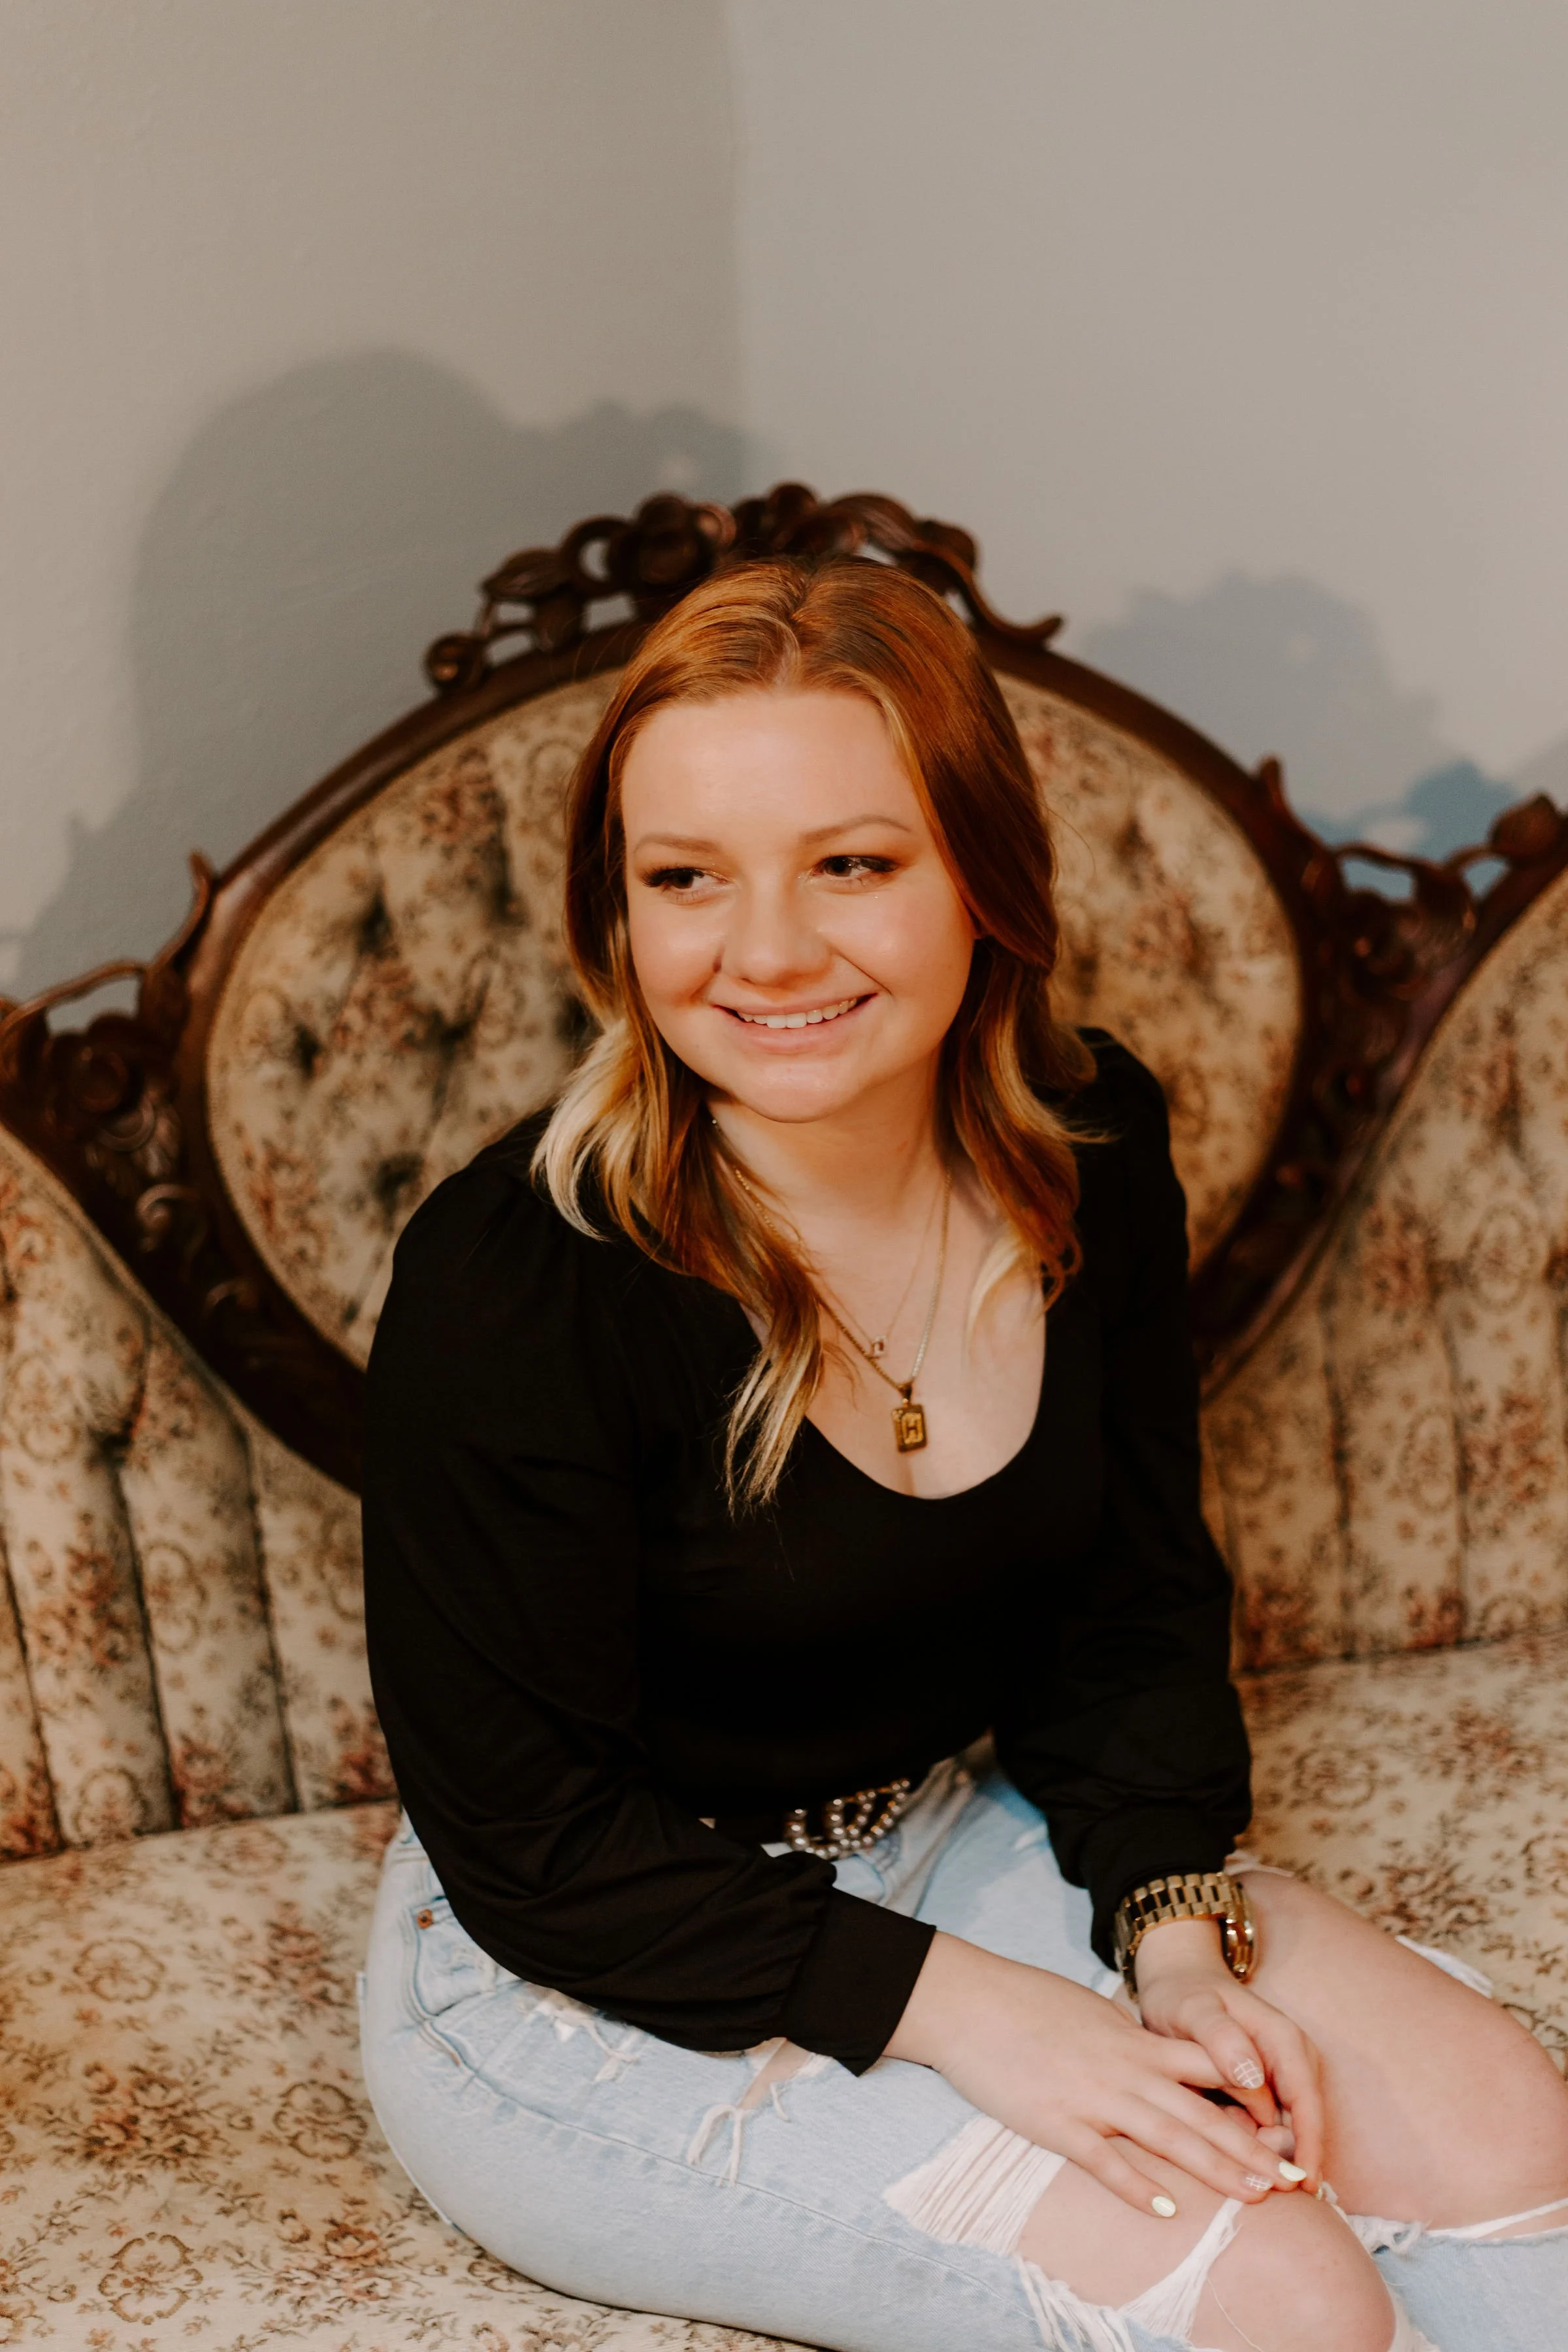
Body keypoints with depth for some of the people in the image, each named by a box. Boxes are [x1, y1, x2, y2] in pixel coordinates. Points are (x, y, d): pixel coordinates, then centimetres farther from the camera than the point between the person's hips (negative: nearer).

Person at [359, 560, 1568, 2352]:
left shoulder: (1090, 1146, -8)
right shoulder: (513, 1284, -26)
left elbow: (1138, 1601, 3)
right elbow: (530, 1837, -19)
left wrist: (1177, 1939, -11)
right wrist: (963, 2006, -22)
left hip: (960, 1825, 6)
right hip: (594, 1977, -5)